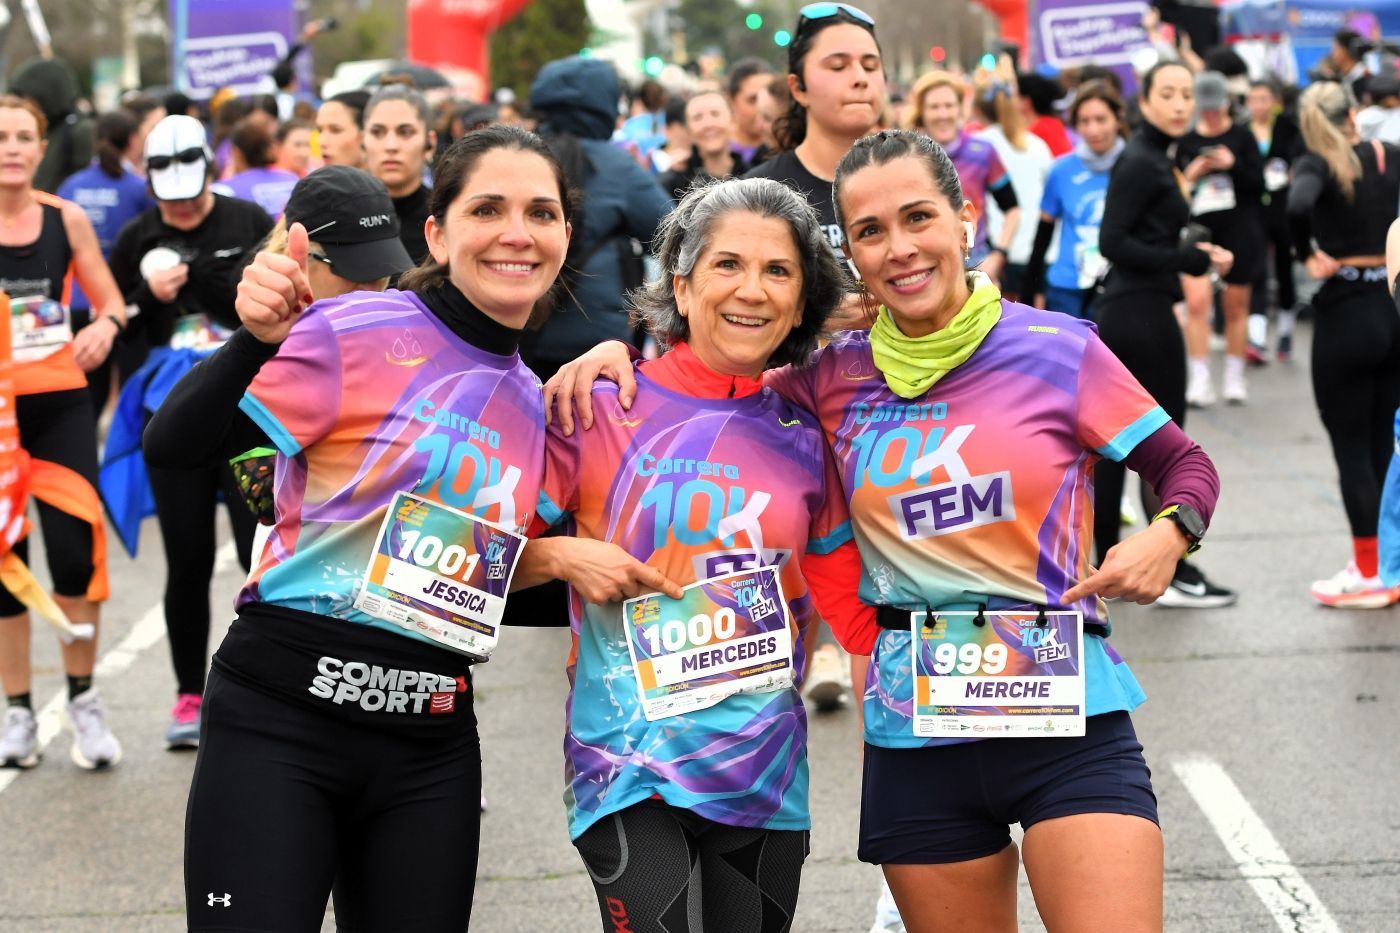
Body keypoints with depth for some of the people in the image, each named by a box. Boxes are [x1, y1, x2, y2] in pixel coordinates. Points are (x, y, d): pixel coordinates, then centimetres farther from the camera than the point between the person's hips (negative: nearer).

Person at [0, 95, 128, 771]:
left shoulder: (67, 219, 2)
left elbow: (110, 301, 8)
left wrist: (106, 326, -14)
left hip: (60, 402, 0)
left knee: (75, 551, -7)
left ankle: (84, 700, 11)